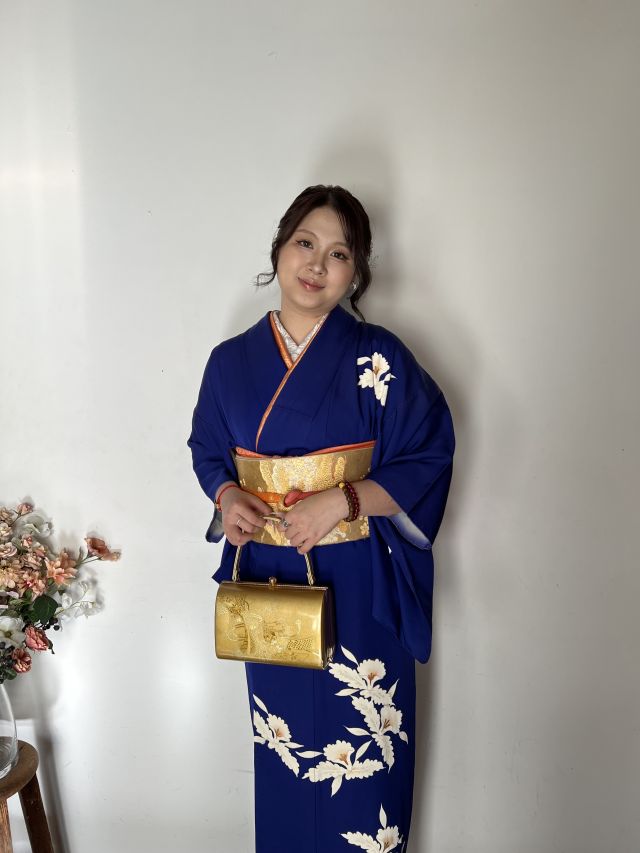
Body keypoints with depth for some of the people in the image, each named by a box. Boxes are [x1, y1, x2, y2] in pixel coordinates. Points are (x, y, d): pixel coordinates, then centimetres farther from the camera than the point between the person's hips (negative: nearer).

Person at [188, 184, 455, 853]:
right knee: (283, 745, 18)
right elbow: (208, 449, 14)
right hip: (267, 579, 4)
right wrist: (227, 497, -7)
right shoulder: (232, 360, 2)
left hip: (356, 584, -3)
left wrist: (340, 502, -21)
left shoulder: (377, 359, -9)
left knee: (360, 743, 7)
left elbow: (426, 460, -10)